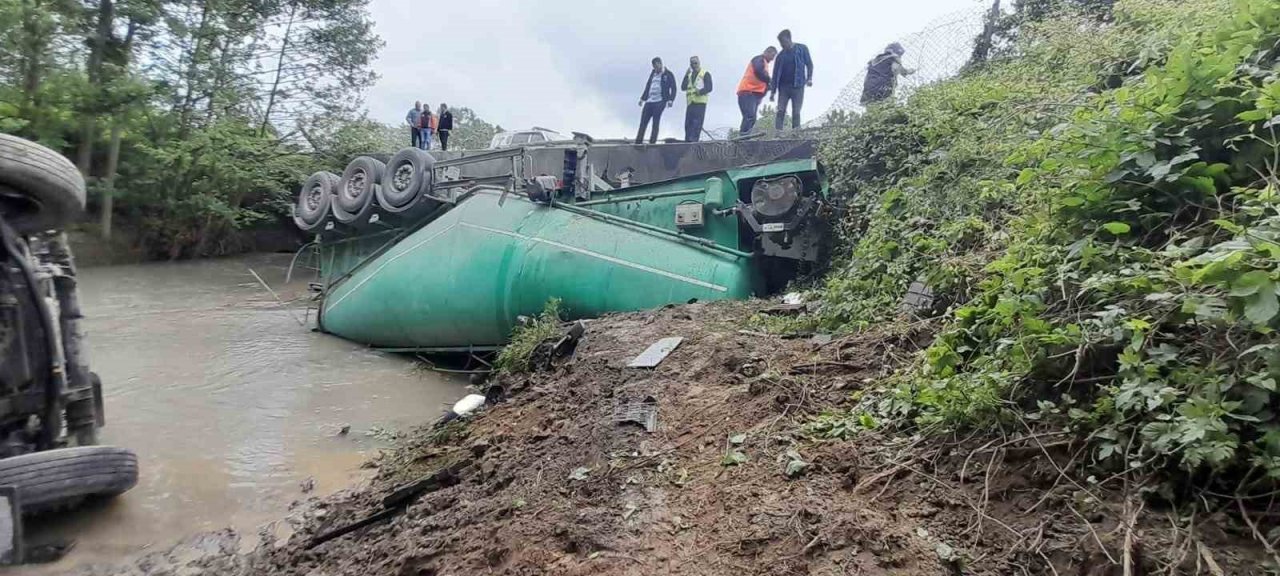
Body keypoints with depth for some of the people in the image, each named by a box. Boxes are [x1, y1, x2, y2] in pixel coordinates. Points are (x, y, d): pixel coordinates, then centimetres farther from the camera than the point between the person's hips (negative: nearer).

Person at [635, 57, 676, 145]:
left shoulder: (668, 74, 2)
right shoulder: (653, 73, 19)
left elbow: (673, 88, -2)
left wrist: (671, 100, -14)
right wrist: (642, 98, 21)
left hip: (660, 102, -6)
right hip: (649, 101, 6)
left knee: (655, 123, -8)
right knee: (643, 122, 1)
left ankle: (652, 142, -6)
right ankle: (638, 142, 2)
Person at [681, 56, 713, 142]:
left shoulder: (705, 74, 6)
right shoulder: (689, 75, 23)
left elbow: (709, 87, -5)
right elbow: (683, 87, 11)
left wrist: (700, 91, -23)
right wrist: (686, 76, -1)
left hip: (700, 102, -5)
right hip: (690, 103, 5)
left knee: (697, 123, -13)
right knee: (688, 124, 0)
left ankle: (693, 140, -18)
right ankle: (687, 141, 2)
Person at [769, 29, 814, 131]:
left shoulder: (802, 49, 6)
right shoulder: (780, 55, 12)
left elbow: (809, 64, 7)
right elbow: (776, 74, 12)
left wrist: (809, 78, -9)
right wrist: (772, 91, 6)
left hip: (797, 86, -2)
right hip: (783, 86, 2)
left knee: (796, 112, -6)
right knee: (780, 111, -8)